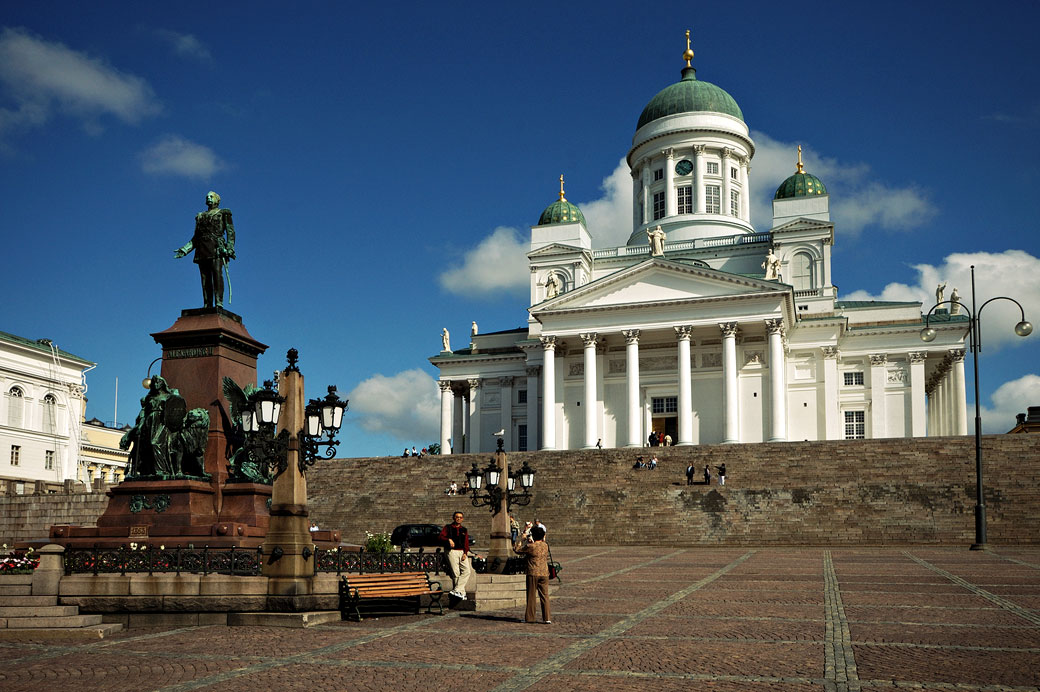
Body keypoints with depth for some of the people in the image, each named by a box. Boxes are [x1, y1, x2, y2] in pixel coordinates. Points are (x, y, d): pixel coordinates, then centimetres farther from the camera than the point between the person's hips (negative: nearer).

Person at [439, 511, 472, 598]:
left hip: (462, 552, 3)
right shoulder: (448, 527, 11)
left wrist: (465, 553, -1)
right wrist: (449, 540, -21)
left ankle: (457, 590, -18)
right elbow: (441, 536, -2)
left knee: (467, 570, -16)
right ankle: (462, 593, -7)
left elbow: (466, 543, 14)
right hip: (452, 552, -3)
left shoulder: (464, 530, 20)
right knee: (456, 573, -10)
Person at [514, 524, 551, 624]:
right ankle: (547, 618, 2)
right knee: (545, 596, 6)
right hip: (544, 574, 4)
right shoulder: (545, 546, 5)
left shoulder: (530, 547, -12)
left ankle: (529, 617, 10)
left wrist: (520, 543, 18)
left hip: (533, 574, -4)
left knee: (531, 596, 5)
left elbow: (518, 550, -1)